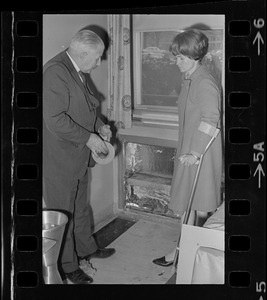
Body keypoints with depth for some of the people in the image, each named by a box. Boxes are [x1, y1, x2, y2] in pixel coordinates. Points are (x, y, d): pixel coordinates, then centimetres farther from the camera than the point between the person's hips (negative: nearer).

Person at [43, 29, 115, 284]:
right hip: (58, 158, -9)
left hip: (78, 155, 10)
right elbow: (55, 119, -27)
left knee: (79, 206, 23)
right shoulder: (55, 72, -22)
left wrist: (99, 126, 6)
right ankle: (67, 266, 20)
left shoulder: (79, 70, 8)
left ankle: (86, 248, 41)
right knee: (62, 212, 5)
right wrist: (88, 138, -22)